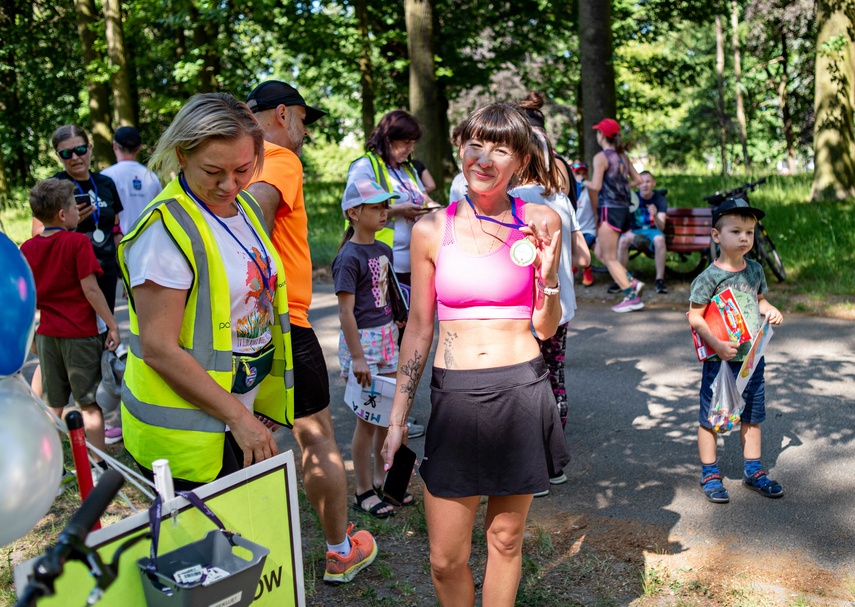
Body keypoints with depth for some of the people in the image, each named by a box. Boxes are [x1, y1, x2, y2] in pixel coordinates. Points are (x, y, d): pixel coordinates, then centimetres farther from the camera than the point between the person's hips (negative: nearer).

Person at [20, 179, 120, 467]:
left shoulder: (27, 248, 4)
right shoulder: (78, 242, -12)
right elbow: (90, 289, -15)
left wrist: (31, 333, 19)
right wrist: (112, 325, -10)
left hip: (47, 334, 5)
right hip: (80, 335, -5)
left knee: (53, 405, 14)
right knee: (90, 403, 4)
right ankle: (99, 465, 11)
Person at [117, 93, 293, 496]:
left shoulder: (247, 209, 7)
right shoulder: (166, 228, -18)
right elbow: (159, 348, -20)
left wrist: (259, 409, 15)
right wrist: (238, 418, -18)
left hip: (240, 422, 8)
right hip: (184, 437, -7)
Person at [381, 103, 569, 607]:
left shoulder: (540, 222, 0)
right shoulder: (432, 230, 1)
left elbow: (547, 329, 4)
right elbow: (419, 326, 8)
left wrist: (547, 271, -15)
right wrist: (398, 417, 8)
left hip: (522, 393, 0)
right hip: (455, 396, 0)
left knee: (505, 539, 15)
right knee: (446, 559, 5)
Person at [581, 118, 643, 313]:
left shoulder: (601, 157, -11)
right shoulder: (623, 156, 12)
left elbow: (596, 186, -18)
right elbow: (637, 180, 14)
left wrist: (586, 183, 2)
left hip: (609, 209, -8)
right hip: (623, 208, 8)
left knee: (610, 258, -1)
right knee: (600, 253, 17)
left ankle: (632, 296, -4)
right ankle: (632, 282, 7)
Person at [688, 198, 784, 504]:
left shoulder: (755, 270, 4)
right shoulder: (709, 277, -14)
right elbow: (695, 316, -13)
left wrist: (770, 310, -1)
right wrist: (717, 345, -22)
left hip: (752, 356, 6)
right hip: (719, 361, -6)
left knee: (752, 416, 17)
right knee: (710, 418, 5)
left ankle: (753, 471, 32)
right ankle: (710, 474, 20)